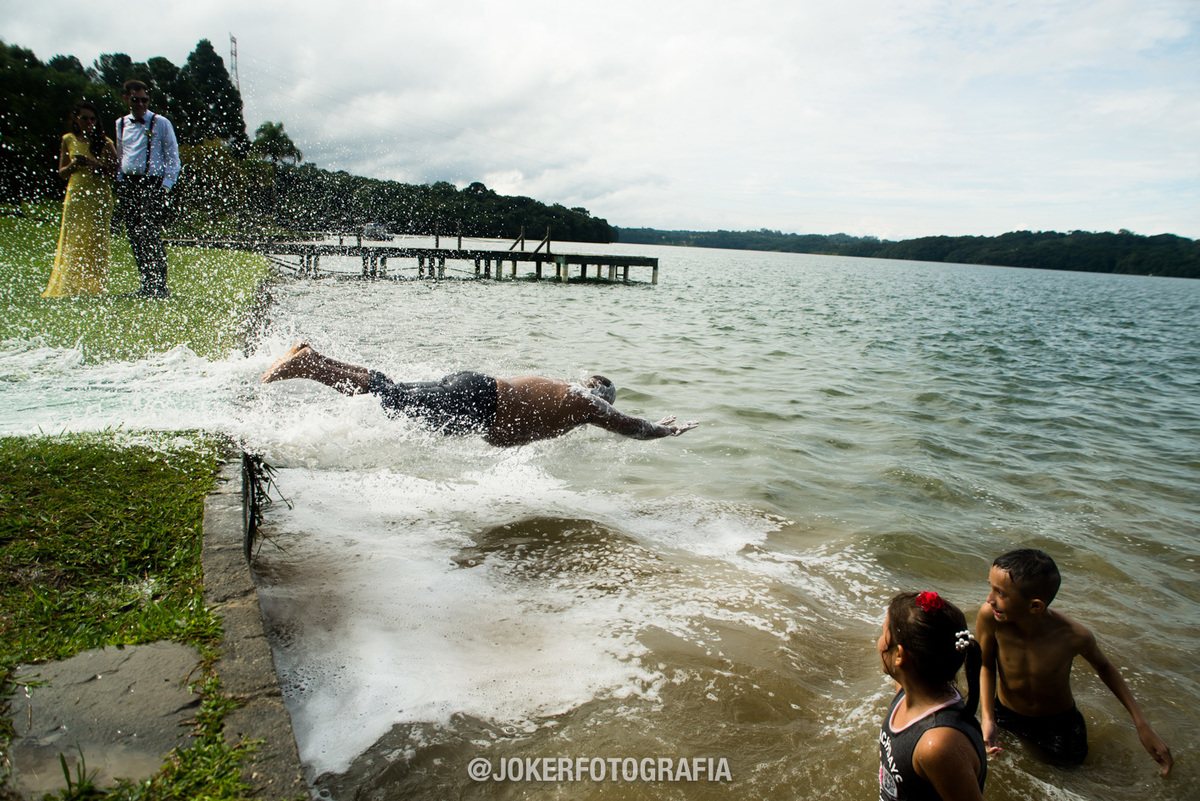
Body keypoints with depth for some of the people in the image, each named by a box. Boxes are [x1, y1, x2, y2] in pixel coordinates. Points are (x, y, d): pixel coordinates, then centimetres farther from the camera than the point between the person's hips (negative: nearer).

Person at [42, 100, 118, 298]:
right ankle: (69, 287, 3)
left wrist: (94, 163, -18)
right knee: (72, 241, -1)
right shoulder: (68, 140, 10)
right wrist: (74, 164, -8)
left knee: (96, 241, -3)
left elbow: (116, 169, -5)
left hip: (99, 196, -2)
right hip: (76, 195, 2)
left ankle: (94, 287, 2)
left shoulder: (104, 142, 3)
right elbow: (62, 172, 12)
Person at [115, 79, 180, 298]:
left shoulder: (161, 123, 2)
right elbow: (119, 157, 23)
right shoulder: (120, 124, 16)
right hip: (128, 184, 5)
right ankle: (146, 285, 9)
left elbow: (173, 159, 0)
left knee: (150, 236, -14)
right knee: (135, 238, 3)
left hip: (153, 184, -5)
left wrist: (166, 186, -11)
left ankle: (160, 286, -11)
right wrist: (120, 182, 10)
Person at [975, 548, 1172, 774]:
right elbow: (986, 665, -16)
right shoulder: (988, 616, -35)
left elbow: (1103, 667, -9)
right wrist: (988, 718, -25)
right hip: (1006, 715, 1)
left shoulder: (1075, 636, -33)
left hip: (1058, 722, 0)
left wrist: (1142, 724, -10)